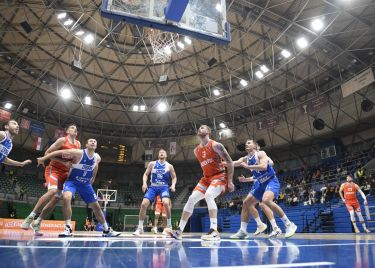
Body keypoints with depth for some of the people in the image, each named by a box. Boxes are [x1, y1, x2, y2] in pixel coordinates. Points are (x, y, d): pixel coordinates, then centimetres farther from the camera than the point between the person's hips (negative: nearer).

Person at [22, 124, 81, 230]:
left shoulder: (78, 144, 8)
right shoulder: (62, 140, -11)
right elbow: (47, 153, -14)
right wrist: (64, 162, -20)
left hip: (65, 172, 7)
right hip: (53, 169, -7)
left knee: (57, 198, 3)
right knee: (52, 191, -29)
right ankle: (31, 216, -17)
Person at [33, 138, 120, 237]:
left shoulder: (97, 158, -7)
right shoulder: (78, 153, -22)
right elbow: (60, 152, -18)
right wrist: (43, 158, -19)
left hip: (86, 184, 4)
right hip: (72, 181, -4)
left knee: (96, 206, 7)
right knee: (66, 197, -35)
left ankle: (107, 230, 20)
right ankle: (68, 228, -25)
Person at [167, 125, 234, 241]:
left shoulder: (216, 145, -12)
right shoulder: (196, 150, 8)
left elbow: (229, 162, -12)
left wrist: (230, 181, -14)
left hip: (220, 176, -7)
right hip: (206, 178, 7)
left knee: (208, 195, -32)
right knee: (191, 199, -4)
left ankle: (214, 231, -31)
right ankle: (179, 230, 1)